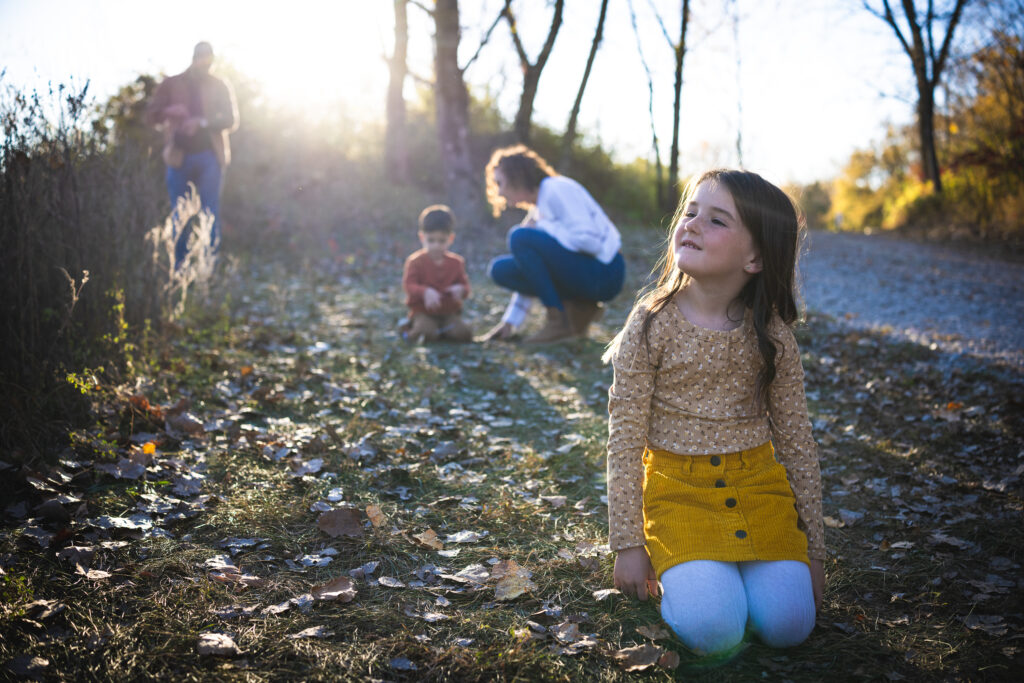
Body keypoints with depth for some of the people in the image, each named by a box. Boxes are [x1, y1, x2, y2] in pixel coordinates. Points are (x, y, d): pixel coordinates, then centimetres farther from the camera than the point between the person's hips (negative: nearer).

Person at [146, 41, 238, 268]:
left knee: (211, 214, -5)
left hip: (210, 156, -1)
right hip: (180, 156, 1)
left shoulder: (220, 86, 11)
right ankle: (179, 268, 10)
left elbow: (231, 120, 1)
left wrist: (202, 122, -14)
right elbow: (151, 115, 8)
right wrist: (168, 111, -14)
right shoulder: (171, 85, 12)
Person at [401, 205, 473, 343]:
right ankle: (413, 331, 4)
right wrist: (425, 292, -35)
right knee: (428, 333, -32)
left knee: (464, 333, -21)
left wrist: (461, 290, -20)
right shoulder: (415, 261, -4)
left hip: (449, 313, 4)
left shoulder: (456, 262, 6)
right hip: (423, 313, -3)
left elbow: (464, 284, 7)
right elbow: (408, 285, -14)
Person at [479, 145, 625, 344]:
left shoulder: (557, 189, -10)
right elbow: (531, 273, 18)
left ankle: (560, 321, -16)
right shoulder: (537, 210, 17)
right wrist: (509, 322, 14)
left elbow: (589, 240, -22)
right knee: (501, 269, 2)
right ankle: (579, 307, 0)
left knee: (520, 237, -21)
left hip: (603, 274, -9)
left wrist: (542, 229, -10)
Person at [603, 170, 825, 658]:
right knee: (714, 632, -20)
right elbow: (624, 439, -7)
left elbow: (796, 440, 4)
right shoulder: (652, 323, -10)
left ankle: (732, 567, 17)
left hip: (758, 486, 3)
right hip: (677, 489, -2)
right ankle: (687, 572, 12)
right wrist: (628, 545, -7)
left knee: (787, 625, -13)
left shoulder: (771, 334, -4)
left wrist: (811, 550, 6)